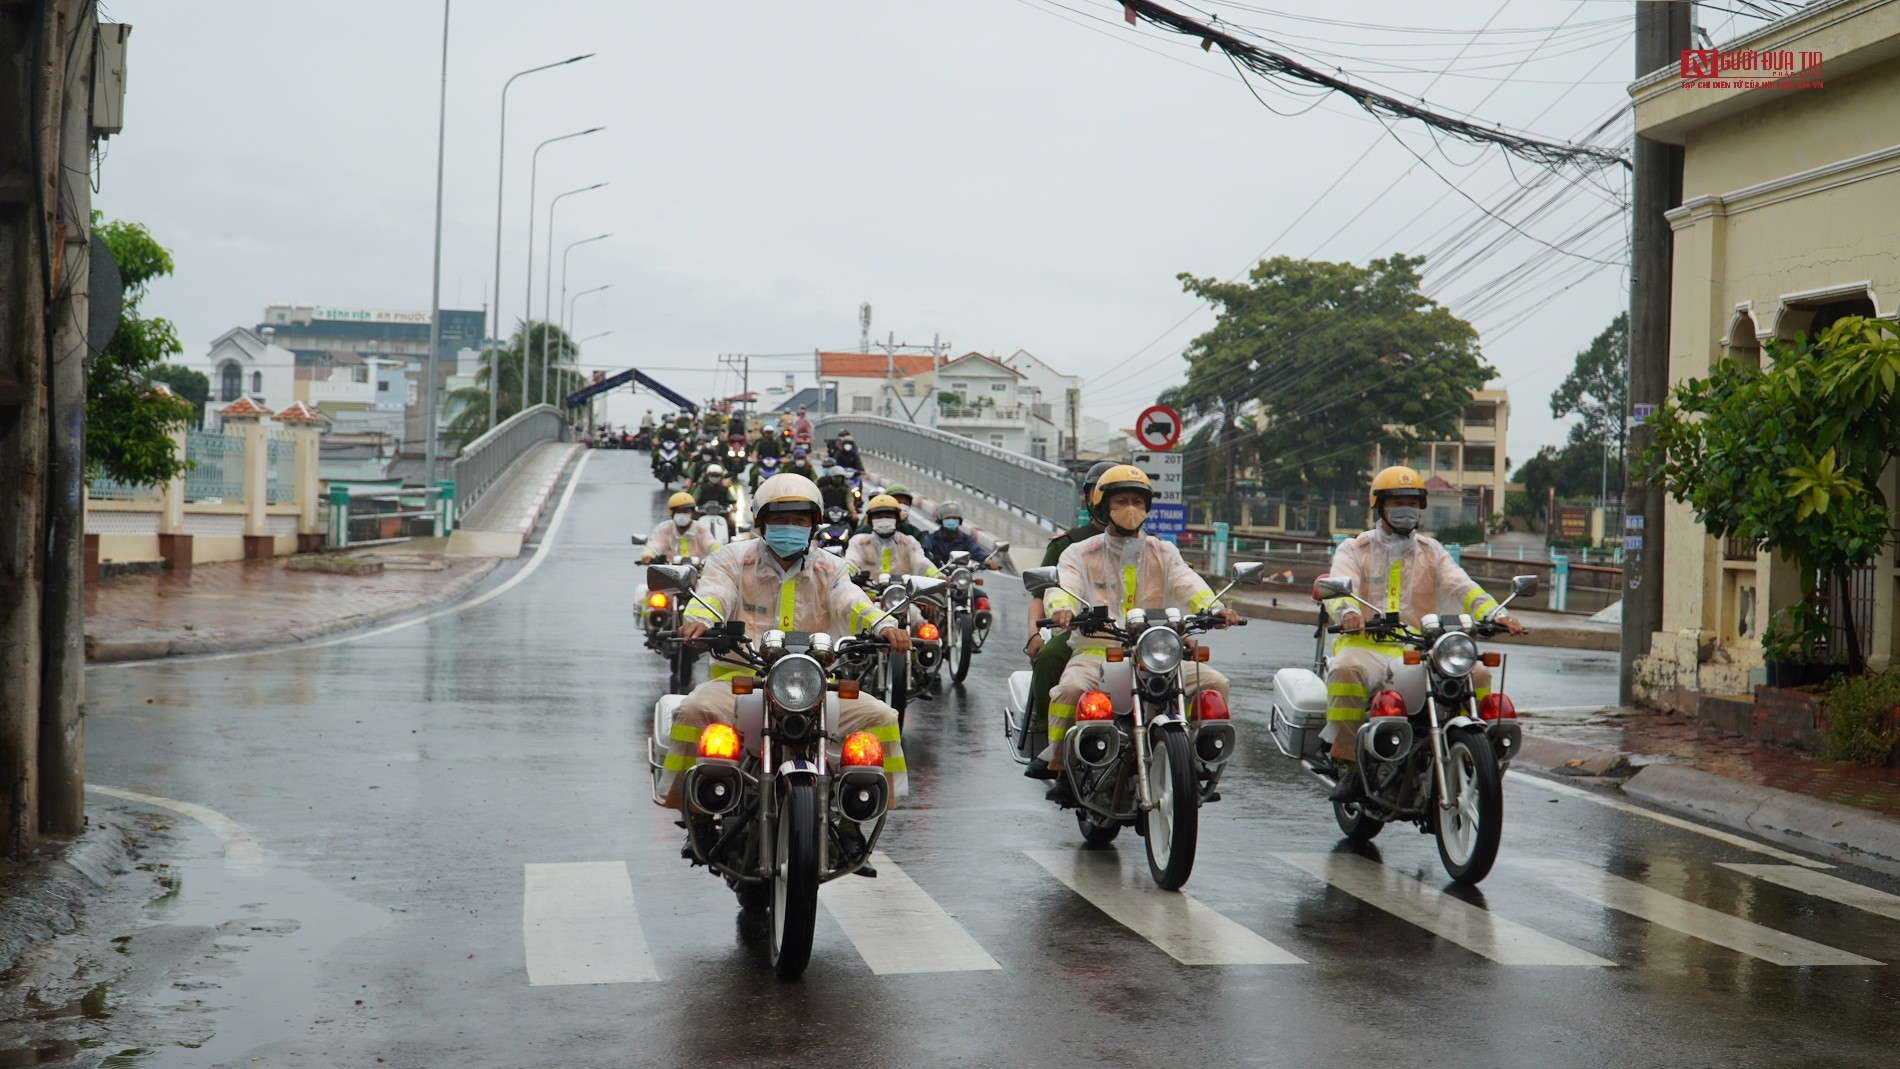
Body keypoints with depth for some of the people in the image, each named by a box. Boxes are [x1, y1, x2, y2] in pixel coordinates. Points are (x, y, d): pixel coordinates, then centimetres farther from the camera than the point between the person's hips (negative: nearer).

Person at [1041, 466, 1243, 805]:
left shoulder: (1163, 553, 16)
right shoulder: (1080, 554, 9)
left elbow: (1187, 584, -3)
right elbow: (1064, 586, -10)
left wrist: (1213, 608, -25)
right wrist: (1061, 608, -36)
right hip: (1096, 650, -3)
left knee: (1214, 683, -15)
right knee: (1071, 688, -34)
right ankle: (1061, 770, -17)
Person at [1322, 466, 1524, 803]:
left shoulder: (1431, 551, 20)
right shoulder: (1354, 549, 12)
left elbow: (1462, 586, 4)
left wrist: (1495, 614, -17)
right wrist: (1347, 612, -34)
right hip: (1366, 645, -3)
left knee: (1477, 673, -22)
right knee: (1345, 671, -37)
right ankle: (1351, 766, -29)